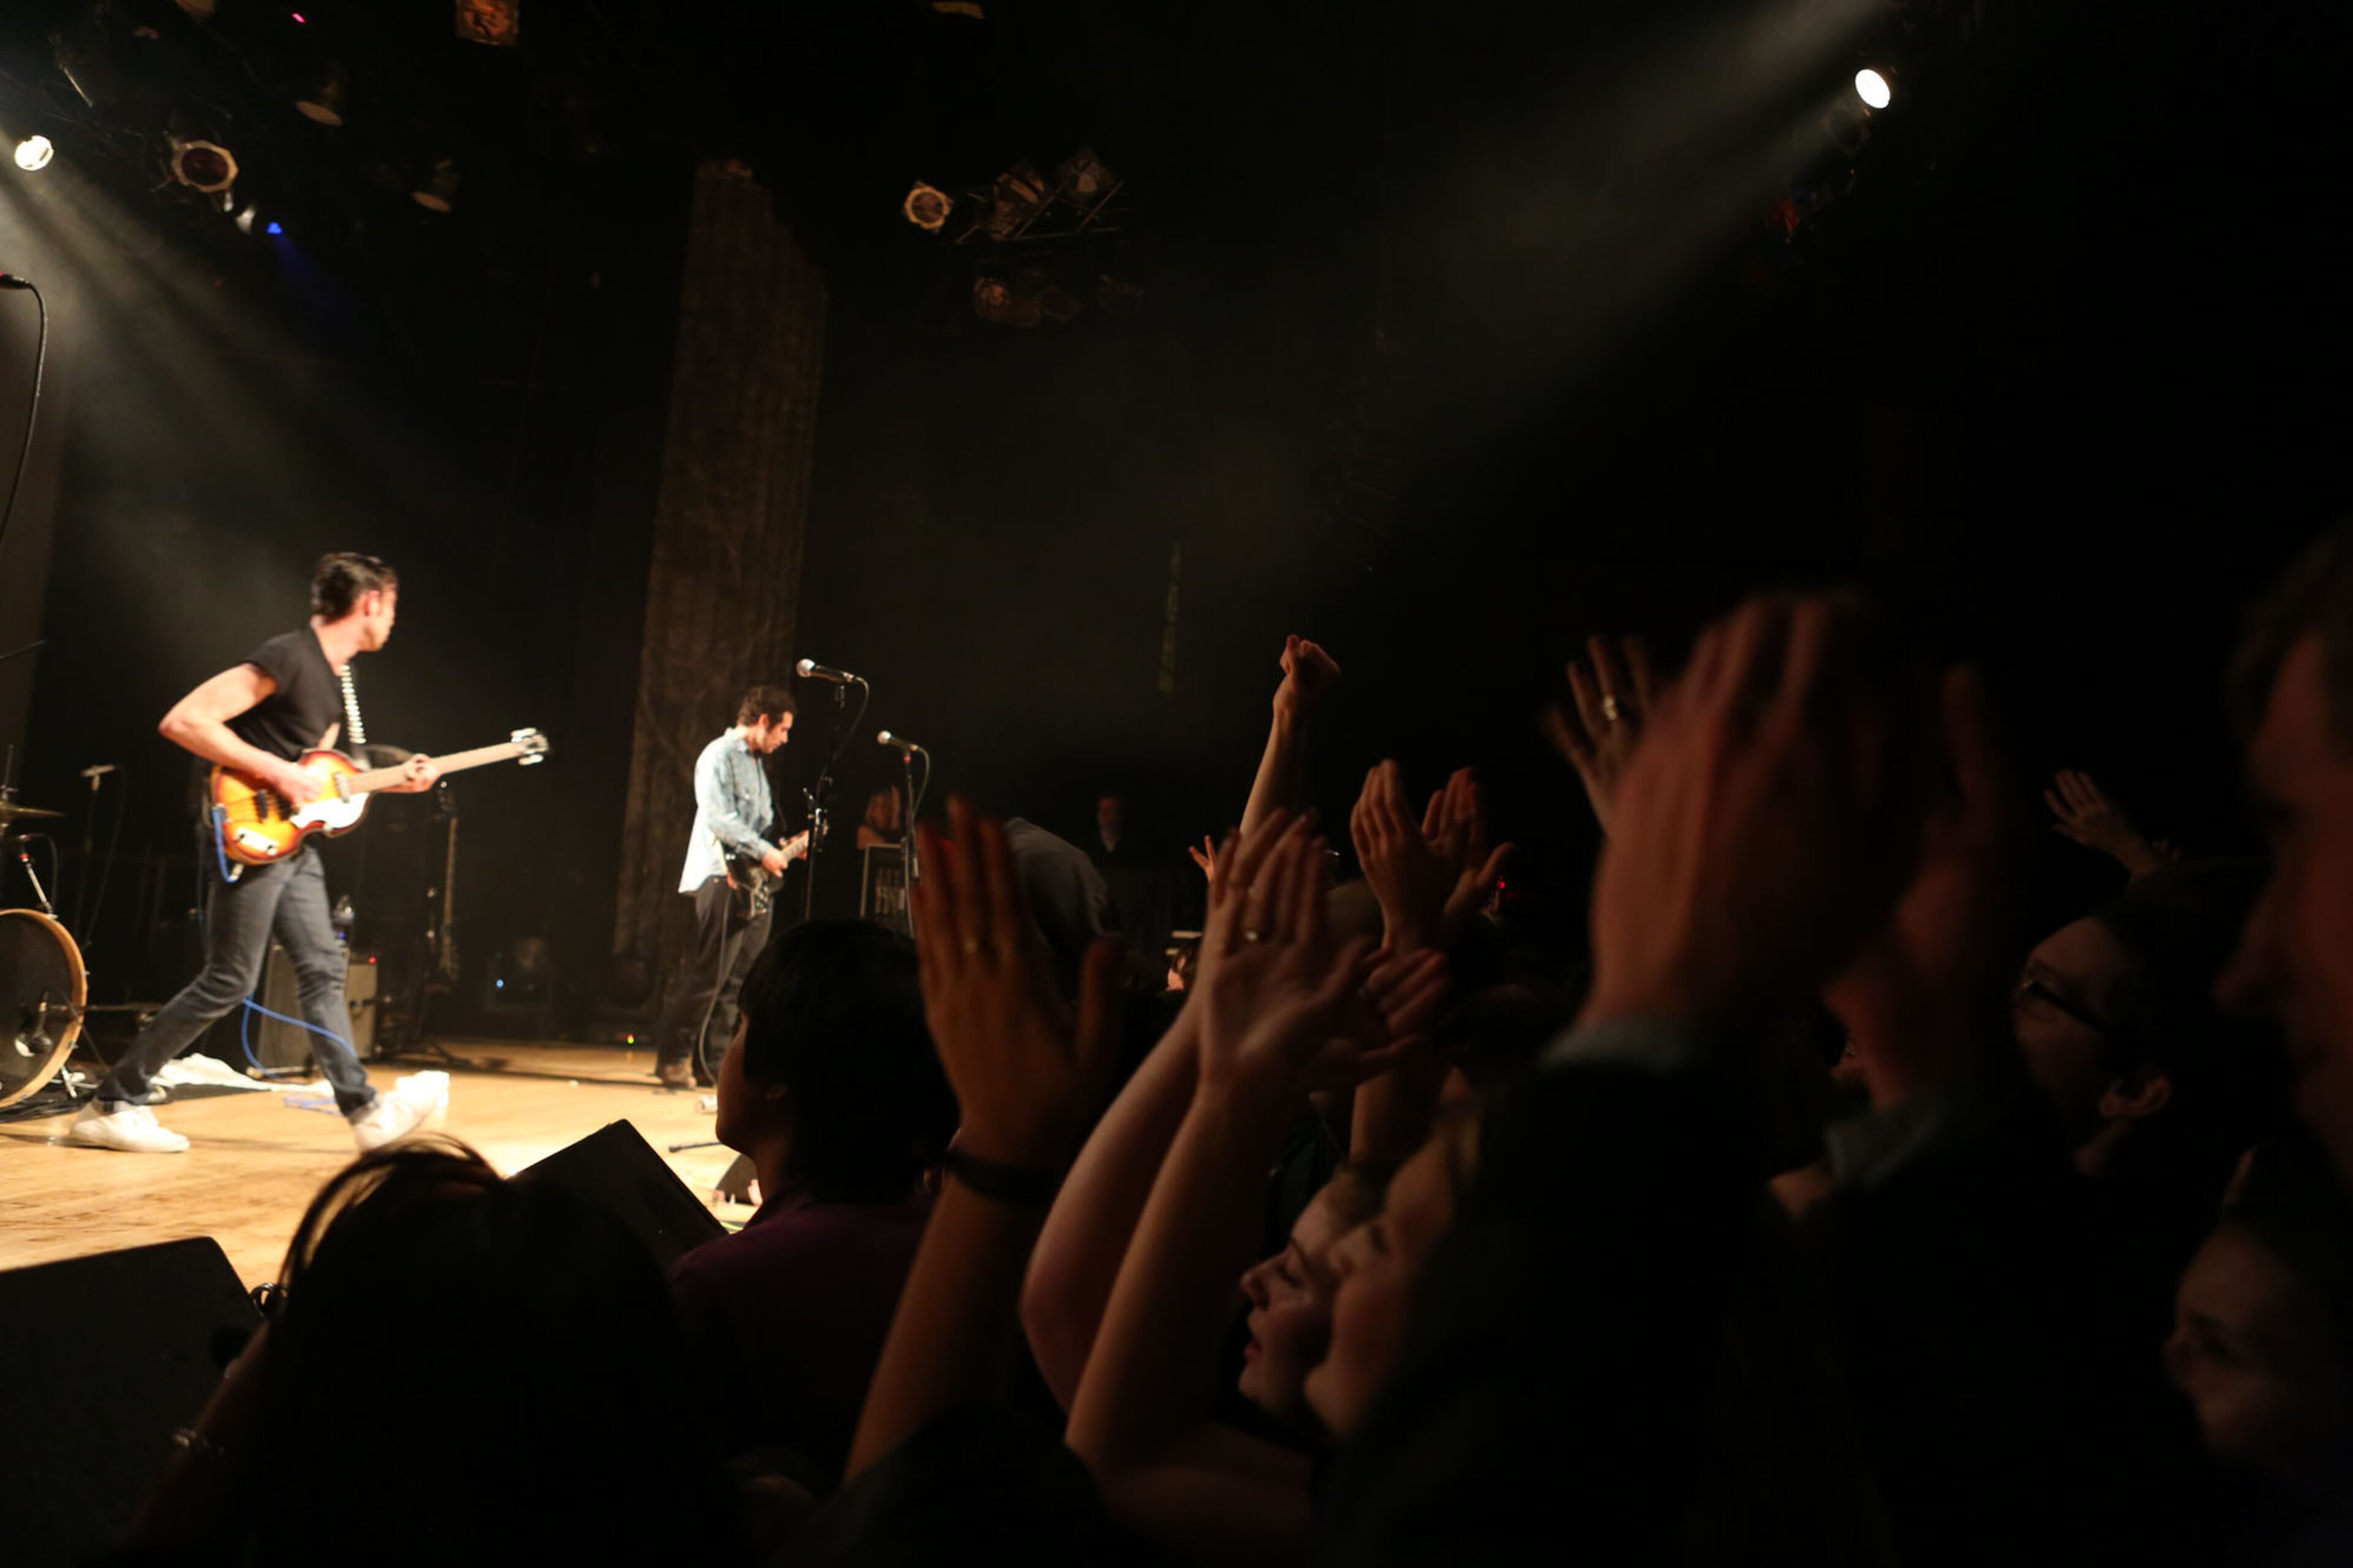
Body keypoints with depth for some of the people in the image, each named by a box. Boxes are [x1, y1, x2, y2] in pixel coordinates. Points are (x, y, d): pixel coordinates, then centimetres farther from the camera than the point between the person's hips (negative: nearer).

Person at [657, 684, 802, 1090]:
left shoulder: (755, 763, 23)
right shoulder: (720, 755, -6)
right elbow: (719, 819, -17)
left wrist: (787, 847, 16)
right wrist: (764, 852, -15)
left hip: (752, 883, 10)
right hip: (723, 877, -10)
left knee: (738, 980, 8)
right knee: (708, 977, -11)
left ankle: (709, 1061, 13)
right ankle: (673, 1060, -4)